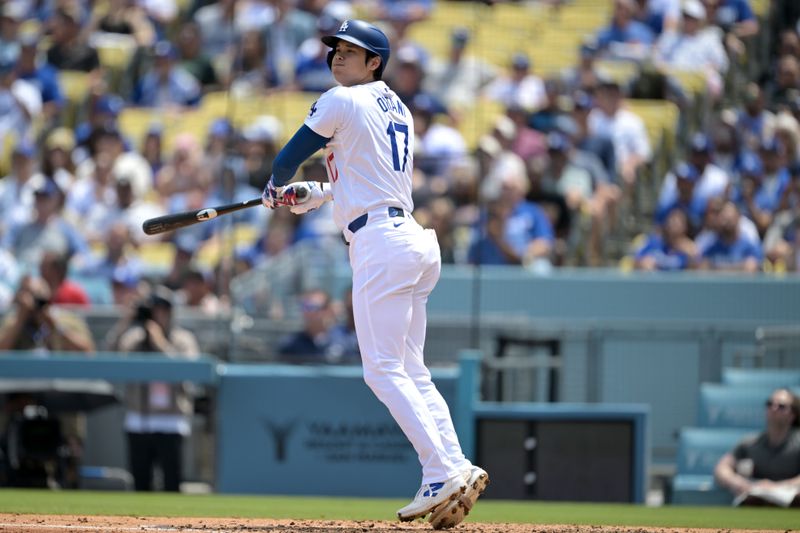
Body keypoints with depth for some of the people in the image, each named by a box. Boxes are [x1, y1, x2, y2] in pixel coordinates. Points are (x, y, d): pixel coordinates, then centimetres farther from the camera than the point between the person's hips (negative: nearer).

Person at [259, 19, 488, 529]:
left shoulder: (341, 102, -5)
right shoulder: (398, 109, 20)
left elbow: (287, 161, 3)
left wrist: (276, 189, 24)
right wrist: (317, 194, 26)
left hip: (381, 241, -9)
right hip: (416, 239, 9)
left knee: (384, 370, -11)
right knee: (411, 370, 11)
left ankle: (443, 472, -20)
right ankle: (456, 471, 3)